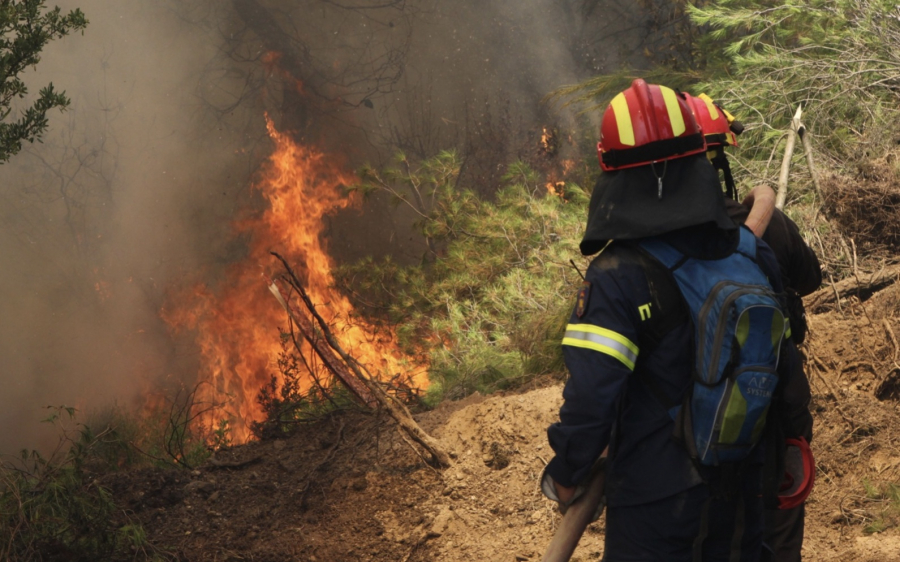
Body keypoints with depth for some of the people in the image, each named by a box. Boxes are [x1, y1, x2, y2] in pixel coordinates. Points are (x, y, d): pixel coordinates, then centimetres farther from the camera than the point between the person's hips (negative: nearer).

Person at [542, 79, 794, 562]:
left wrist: (565, 476, -8)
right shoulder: (749, 253, -3)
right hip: (741, 494, 5)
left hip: (656, 495, -5)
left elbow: (591, 397, -23)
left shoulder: (616, 277, -20)